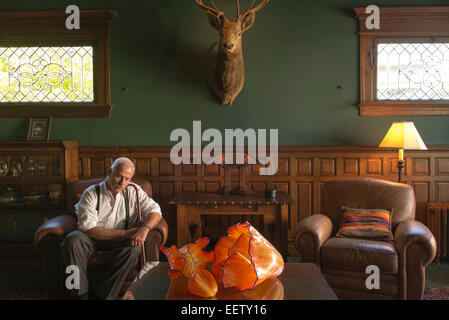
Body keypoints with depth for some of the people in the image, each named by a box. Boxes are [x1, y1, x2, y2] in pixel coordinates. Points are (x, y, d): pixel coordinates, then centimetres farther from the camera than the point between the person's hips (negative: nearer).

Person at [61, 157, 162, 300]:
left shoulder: (134, 191, -2)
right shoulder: (91, 194, -11)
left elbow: (154, 210, -5)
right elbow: (88, 228, -19)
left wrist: (145, 228, -28)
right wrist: (124, 233, -25)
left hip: (120, 240, 1)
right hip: (94, 238, -1)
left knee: (135, 246, -31)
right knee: (72, 240, -31)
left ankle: (103, 295, -26)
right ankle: (80, 294, -24)